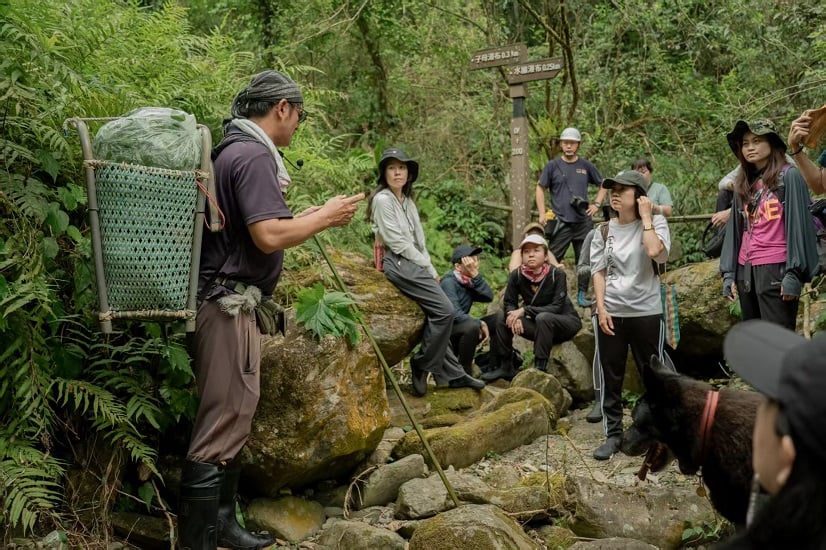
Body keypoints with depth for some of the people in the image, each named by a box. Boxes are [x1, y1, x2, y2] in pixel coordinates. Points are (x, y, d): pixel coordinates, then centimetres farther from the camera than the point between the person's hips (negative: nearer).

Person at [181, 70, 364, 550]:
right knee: (223, 424, -6)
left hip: (231, 303, 11)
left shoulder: (236, 149, 17)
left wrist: (313, 217, 17)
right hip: (229, 302, -11)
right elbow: (269, 236, -23)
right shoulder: (253, 154, -15)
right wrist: (325, 218, -10)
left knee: (232, 420, 16)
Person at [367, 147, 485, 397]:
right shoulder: (382, 200, -9)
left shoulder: (408, 202, 17)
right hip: (399, 264, -8)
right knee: (444, 311, -14)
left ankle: (453, 373, 9)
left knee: (436, 316, 2)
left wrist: (429, 269, 2)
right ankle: (422, 366, -2)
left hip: (415, 265, 8)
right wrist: (429, 268, -7)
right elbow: (398, 243, -13)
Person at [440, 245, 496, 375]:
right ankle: (464, 371, -17)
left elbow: (488, 297, -11)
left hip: (461, 330, 8)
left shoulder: (469, 281, 6)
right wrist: (480, 323, -20)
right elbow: (455, 314, -26)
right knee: (472, 326, -35)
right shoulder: (448, 282, -17)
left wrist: (475, 275, -18)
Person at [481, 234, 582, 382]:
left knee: (543, 317, -36)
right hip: (539, 326, 5)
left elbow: (557, 307, -25)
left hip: (567, 321, -5)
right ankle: (505, 366, -6)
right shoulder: (517, 275, -8)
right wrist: (515, 316, -27)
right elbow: (509, 303, -3)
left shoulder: (557, 274, -19)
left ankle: (540, 368, -28)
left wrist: (525, 310, -30)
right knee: (502, 316, -11)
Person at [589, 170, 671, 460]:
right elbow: (598, 272, 6)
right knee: (610, 377, 6)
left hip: (646, 312, -3)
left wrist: (645, 217, -13)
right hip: (611, 313, 3)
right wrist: (601, 309, -5)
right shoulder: (604, 231, 8)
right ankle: (613, 434, 15)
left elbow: (655, 251, -23)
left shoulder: (655, 223, -2)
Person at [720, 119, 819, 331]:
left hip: (776, 269, -6)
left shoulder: (789, 176, -2)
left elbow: (799, 225, -8)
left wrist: (794, 273, -15)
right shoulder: (743, 184, 15)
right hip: (745, 272, 6)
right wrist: (728, 273, 8)